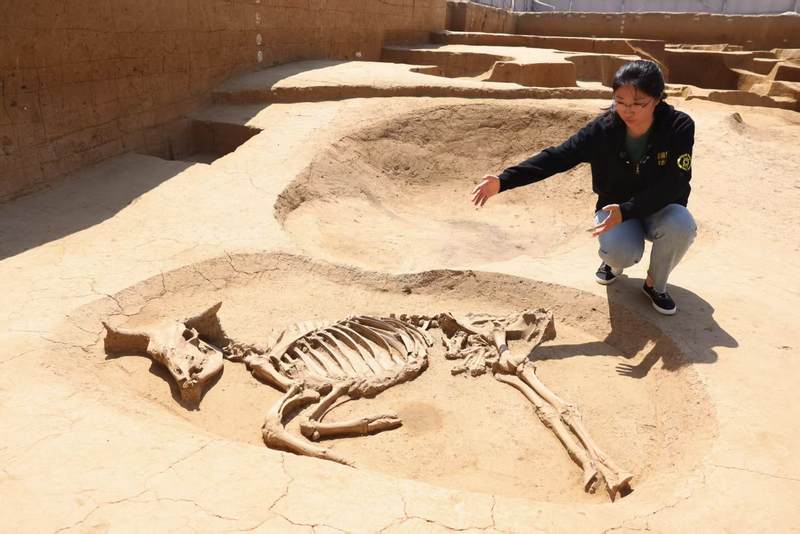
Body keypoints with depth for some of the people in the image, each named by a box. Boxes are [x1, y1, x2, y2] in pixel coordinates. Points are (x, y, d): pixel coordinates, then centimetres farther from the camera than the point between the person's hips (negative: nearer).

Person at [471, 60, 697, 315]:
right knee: (620, 252, -33)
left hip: (660, 207, 1)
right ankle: (615, 261, 9)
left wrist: (626, 211, -40)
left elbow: (674, 185, -26)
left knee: (681, 225, -35)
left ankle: (656, 285, -3)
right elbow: (557, 157, -21)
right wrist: (503, 181, -31)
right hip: (615, 208, 0)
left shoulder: (679, 127, -21)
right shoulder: (604, 128, -19)